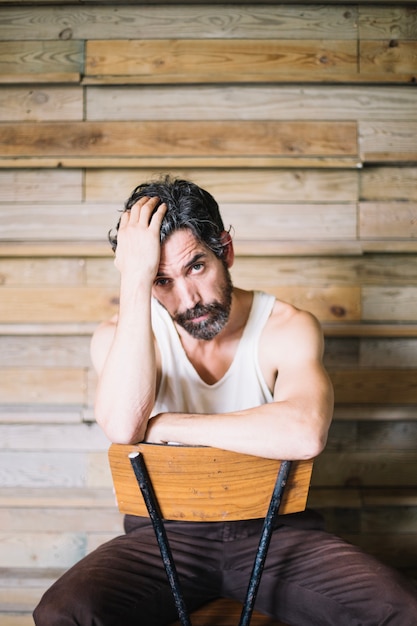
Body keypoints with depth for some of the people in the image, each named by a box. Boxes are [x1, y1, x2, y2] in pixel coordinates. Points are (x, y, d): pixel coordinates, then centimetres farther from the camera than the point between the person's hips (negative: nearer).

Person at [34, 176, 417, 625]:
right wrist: (135, 278, -26)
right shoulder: (121, 337, -4)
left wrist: (164, 426, -22)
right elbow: (121, 426, -28)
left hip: (273, 526, 0)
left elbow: (305, 434, -29)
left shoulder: (287, 328, -7)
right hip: (165, 533, 0)